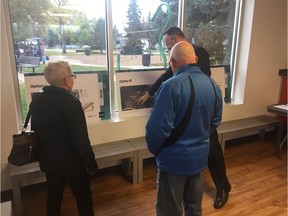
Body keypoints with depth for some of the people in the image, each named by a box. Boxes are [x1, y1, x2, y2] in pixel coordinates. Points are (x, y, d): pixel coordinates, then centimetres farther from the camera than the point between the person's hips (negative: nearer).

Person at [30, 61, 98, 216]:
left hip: (48, 160, 7)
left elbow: (35, 130, 9)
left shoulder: (37, 100, -1)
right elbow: (81, 139, -23)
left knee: (53, 196, 22)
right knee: (83, 197, 13)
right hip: (71, 161, -6)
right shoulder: (70, 102, -23)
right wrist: (91, 163, -11)